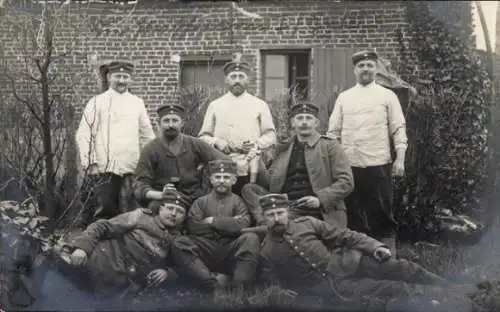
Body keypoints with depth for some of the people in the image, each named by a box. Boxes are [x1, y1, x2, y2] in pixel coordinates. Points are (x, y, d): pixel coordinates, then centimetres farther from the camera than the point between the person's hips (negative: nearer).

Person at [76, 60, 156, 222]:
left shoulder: (137, 103, 14)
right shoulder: (97, 102, 5)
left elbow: (147, 135, 17)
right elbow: (83, 135, 1)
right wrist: (89, 163, -7)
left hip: (131, 169, 3)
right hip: (104, 169, -2)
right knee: (106, 211, -1)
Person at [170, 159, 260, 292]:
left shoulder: (238, 201, 13)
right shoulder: (201, 201, 15)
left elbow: (242, 225, -8)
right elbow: (193, 227, -3)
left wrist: (212, 221, -5)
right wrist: (228, 224, -4)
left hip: (231, 253, -1)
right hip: (206, 253, 1)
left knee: (251, 238, -28)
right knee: (179, 245, -25)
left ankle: (238, 285, -33)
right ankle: (213, 281, -34)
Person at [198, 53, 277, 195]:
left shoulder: (260, 105, 12)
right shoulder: (215, 105, 14)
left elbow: (270, 135, 11)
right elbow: (203, 136, 15)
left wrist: (256, 144, -8)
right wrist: (215, 142, -6)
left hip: (251, 170, 0)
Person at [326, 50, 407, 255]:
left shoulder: (387, 96, 6)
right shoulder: (343, 97, 12)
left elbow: (398, 129, 1)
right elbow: (333, 132, 11)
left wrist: (400, 159, -8)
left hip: (379, 164, -2)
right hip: (349, 165, 2)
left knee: (381, 213, 2)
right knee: (353, 213, 8)